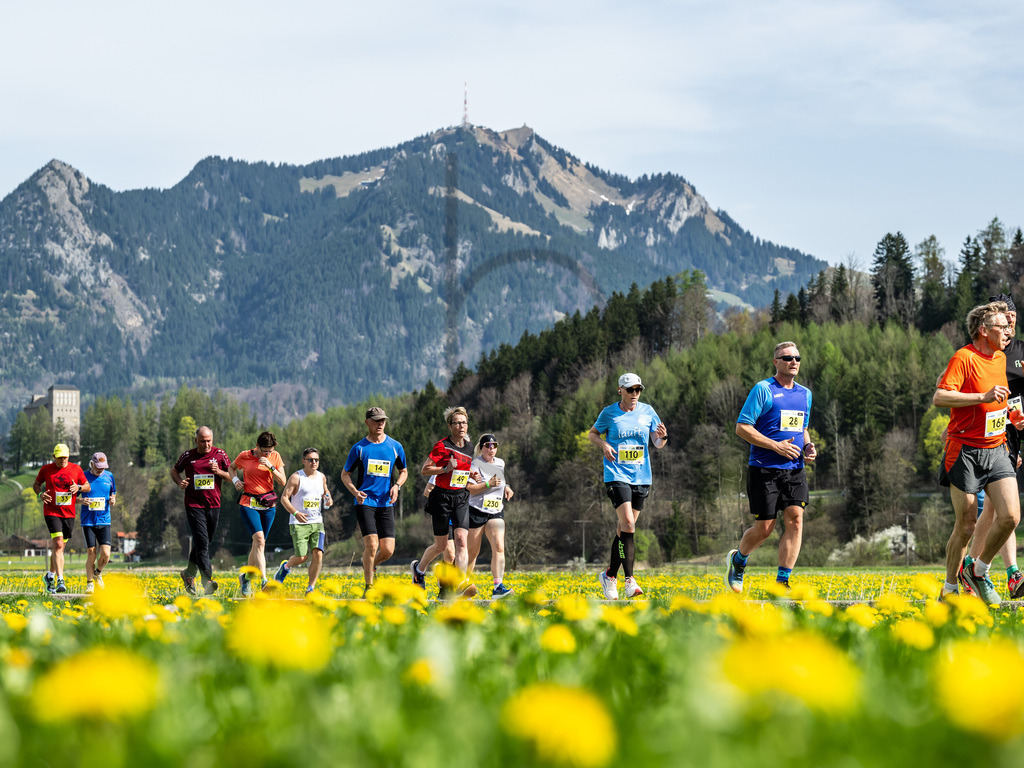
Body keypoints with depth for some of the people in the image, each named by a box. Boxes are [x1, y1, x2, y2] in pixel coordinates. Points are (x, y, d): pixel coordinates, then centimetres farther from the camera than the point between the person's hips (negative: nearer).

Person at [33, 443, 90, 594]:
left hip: (69, 514, 3)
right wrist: (40, 494, -8)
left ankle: (50, 575, 32)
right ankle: (60, 580, -23)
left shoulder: (76, 469, 4)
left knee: (60, 547, 11)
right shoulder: (46, 469, 0)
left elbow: (88, 487, 11)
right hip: (51, 512, -3)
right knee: (58, 544, -18)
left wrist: (79, 487, -12)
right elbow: (36, 484, 14)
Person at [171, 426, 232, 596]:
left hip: (213, 505, 3)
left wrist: (219, 472, -13)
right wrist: (180, 482, -4)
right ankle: (207, 581, -16)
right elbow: (174, 471, 17)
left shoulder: (220, 455, 3)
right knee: (202, 542, -13)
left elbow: (232, 477, 7)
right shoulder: (188, 456, 2)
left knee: (206, 542, 11)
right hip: (194, 505, -3)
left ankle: (189, 573, 32)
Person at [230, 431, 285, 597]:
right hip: (248, 504, -3)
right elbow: (232, 467, 19)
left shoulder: (275, 457, 1)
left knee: (258, 543, 9)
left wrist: (270, 467, -15)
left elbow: (282, 482, -2)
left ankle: (246, 577, 30)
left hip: (268, 505, 3)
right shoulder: (244, 456, -3)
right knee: (259, 540, -20)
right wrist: (235, 480, 0)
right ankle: (264, 581, -26)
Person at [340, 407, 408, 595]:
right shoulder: (359, 448, 2)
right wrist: (355, 491, -11)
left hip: (386, 504, 3)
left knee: (388, 550, -4)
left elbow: (404, 471, 21)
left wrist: (397, 486, -1)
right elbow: (345, 475, 8)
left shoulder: (395, 446, 7)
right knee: (371, 545, -16)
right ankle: (369, 586, 0)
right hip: (365, 502, -3)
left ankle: (371, 565, 30)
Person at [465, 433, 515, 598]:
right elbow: (469, 489, -15)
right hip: (476, 511, -5)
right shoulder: (475, 464, -8)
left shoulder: (500, 463, 13)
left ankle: (498, 586, -24)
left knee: (499, 547, -15)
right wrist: (488, 484, -24)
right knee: (472, 552, 4)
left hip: (496, 512, 5)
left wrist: (506, 488, 13)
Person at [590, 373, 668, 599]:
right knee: (627, 524, -19)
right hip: (617, 476, -4)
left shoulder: (647, 411, 6)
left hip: (641, 477, 4)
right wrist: (603, 444, -8)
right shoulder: (609, 413, 0)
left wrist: (663, 437, -17)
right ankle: (629, 580, -20)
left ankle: (610, 575, 23)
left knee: (624, 528, 8)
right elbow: (592, 434, 13)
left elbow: (657, 444, 6)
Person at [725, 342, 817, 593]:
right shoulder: (763, 389, -6)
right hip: (765, 469, -5)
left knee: (795, 519, -10)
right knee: (764, 528, -3)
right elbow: (742, 427, -9)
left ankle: (782, 582, -6)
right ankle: (738, 560, 28)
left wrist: (808, 446, 5)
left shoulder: (805, 394, 14)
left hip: (794, 469, 5)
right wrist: (776, 446, -15)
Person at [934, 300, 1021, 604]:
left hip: (997, 450, 6)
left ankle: (978, 572, 11)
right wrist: (984, 397, -26)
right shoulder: (964, 358, -11)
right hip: (966, 452, -6)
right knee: (966, 526, -2)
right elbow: (939, 398, -22)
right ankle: (950, 588, 15)